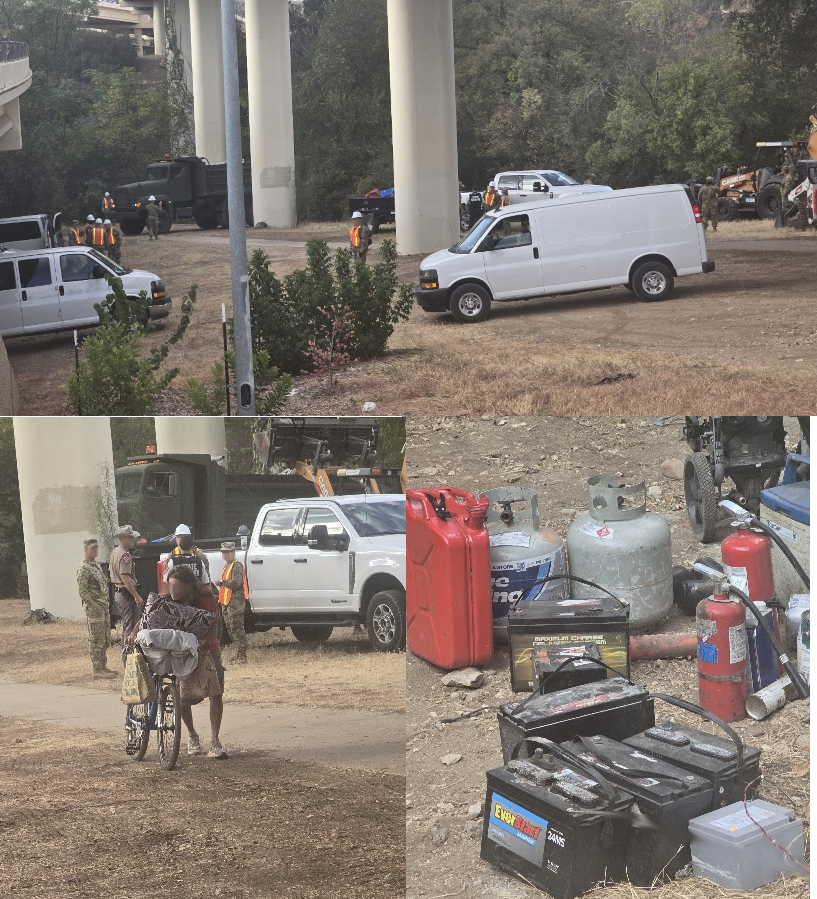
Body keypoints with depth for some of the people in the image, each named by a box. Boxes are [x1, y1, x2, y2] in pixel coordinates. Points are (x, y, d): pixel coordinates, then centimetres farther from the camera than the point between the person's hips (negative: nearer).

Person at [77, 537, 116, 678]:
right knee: (96, 640, -5)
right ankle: (97, 669, -2)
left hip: (104, 607, 9)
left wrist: (106, 604, 16)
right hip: (94, 608, -9)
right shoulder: (83, 568, -12)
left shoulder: (97, 565, 17)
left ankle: (102, 666, 20)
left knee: (105, 639, 13)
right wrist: (93, 606, -22)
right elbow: (83, 591, -18)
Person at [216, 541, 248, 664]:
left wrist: (221, 582, -14)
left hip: (236, 602, -10)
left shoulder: (237, 566, -11)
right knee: (230, 628, 13)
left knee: (236, 628, -12)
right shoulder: (227, 566, 20)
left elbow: (236, 583, -22)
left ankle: (242, 655, -12)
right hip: (227, 602, 10)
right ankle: (239, 652, 21)